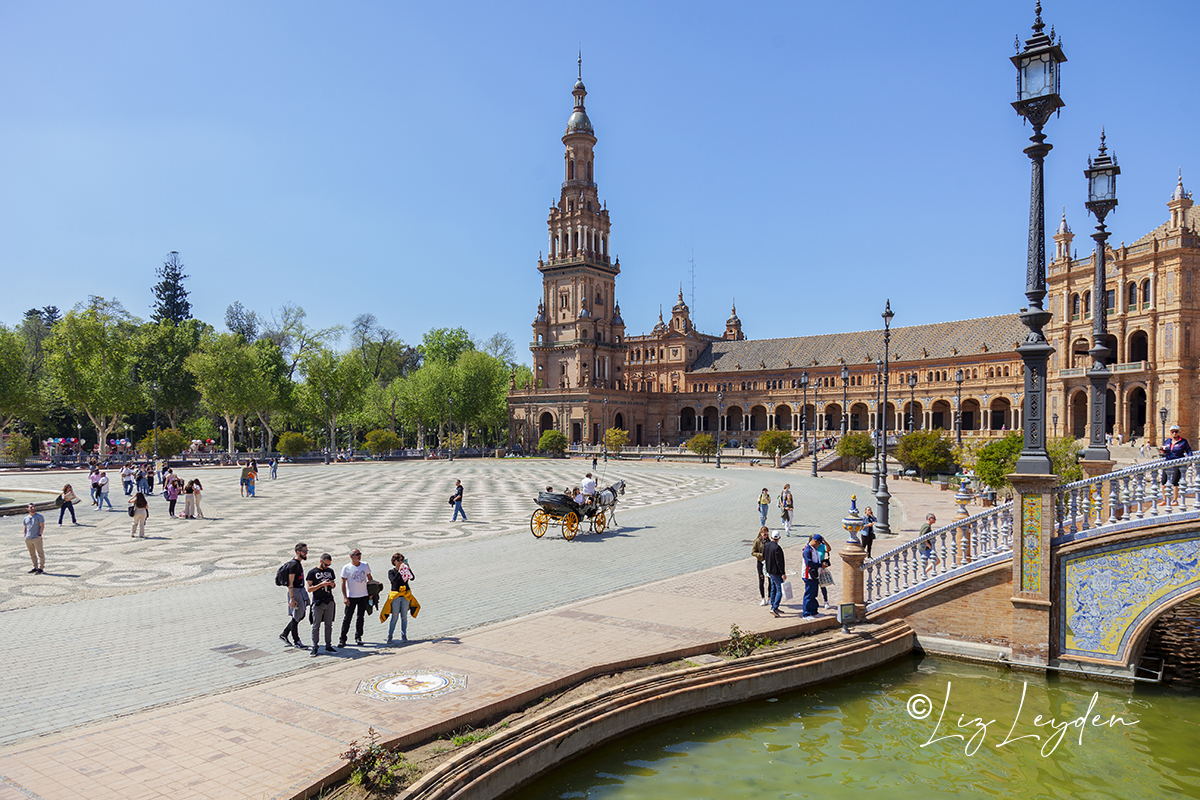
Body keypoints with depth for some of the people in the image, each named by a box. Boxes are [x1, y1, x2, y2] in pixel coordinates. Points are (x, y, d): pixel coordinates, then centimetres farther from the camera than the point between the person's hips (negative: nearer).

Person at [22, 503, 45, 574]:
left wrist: (39, 535, -14)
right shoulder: (26, 518, 15)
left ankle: (41, 568, 2)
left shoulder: (39, 517, -1)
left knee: (40, 553, -2)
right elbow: (25, 528, 21)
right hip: (28, 539, 6)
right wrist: (25, 537, 11)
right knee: (32, 554, 12)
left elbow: (42, 526, -5)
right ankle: (35, 567, 21)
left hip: (36, 538, -6)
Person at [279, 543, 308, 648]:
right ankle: (296, 640, 11)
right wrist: (292, 598, -25)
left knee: (302, 614, 15)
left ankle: (284, 634, 24)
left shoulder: (299, 563, 12)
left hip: (301, 590, 10)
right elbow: (290, 582, -21)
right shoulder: (293, 564, -18)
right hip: (295, 592, -10)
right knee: (296, 617, 0)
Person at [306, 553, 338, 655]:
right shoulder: (312, 572, -4)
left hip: (329, 602, 4)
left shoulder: (330, 571, 11)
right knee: (316, 626, -1)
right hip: (318, 603, -4)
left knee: (329, 625, 7)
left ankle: (328, 646, 14)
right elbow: (309, 589, -6)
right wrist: (321, 584, -18)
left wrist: (332, 584, -2)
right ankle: (315, 647, 7)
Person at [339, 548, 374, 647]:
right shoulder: (346, 568, -5)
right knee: (347, 618, -3)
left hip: (364, 596, 3)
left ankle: (358, 637, 21)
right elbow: (343, 583, -5)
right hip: (351, 597, -3)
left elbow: (370, 578, 15)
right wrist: (345, 597, -11)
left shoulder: (365, 565, 5)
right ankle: (342, 639, 5)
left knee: (360, 617, 9)